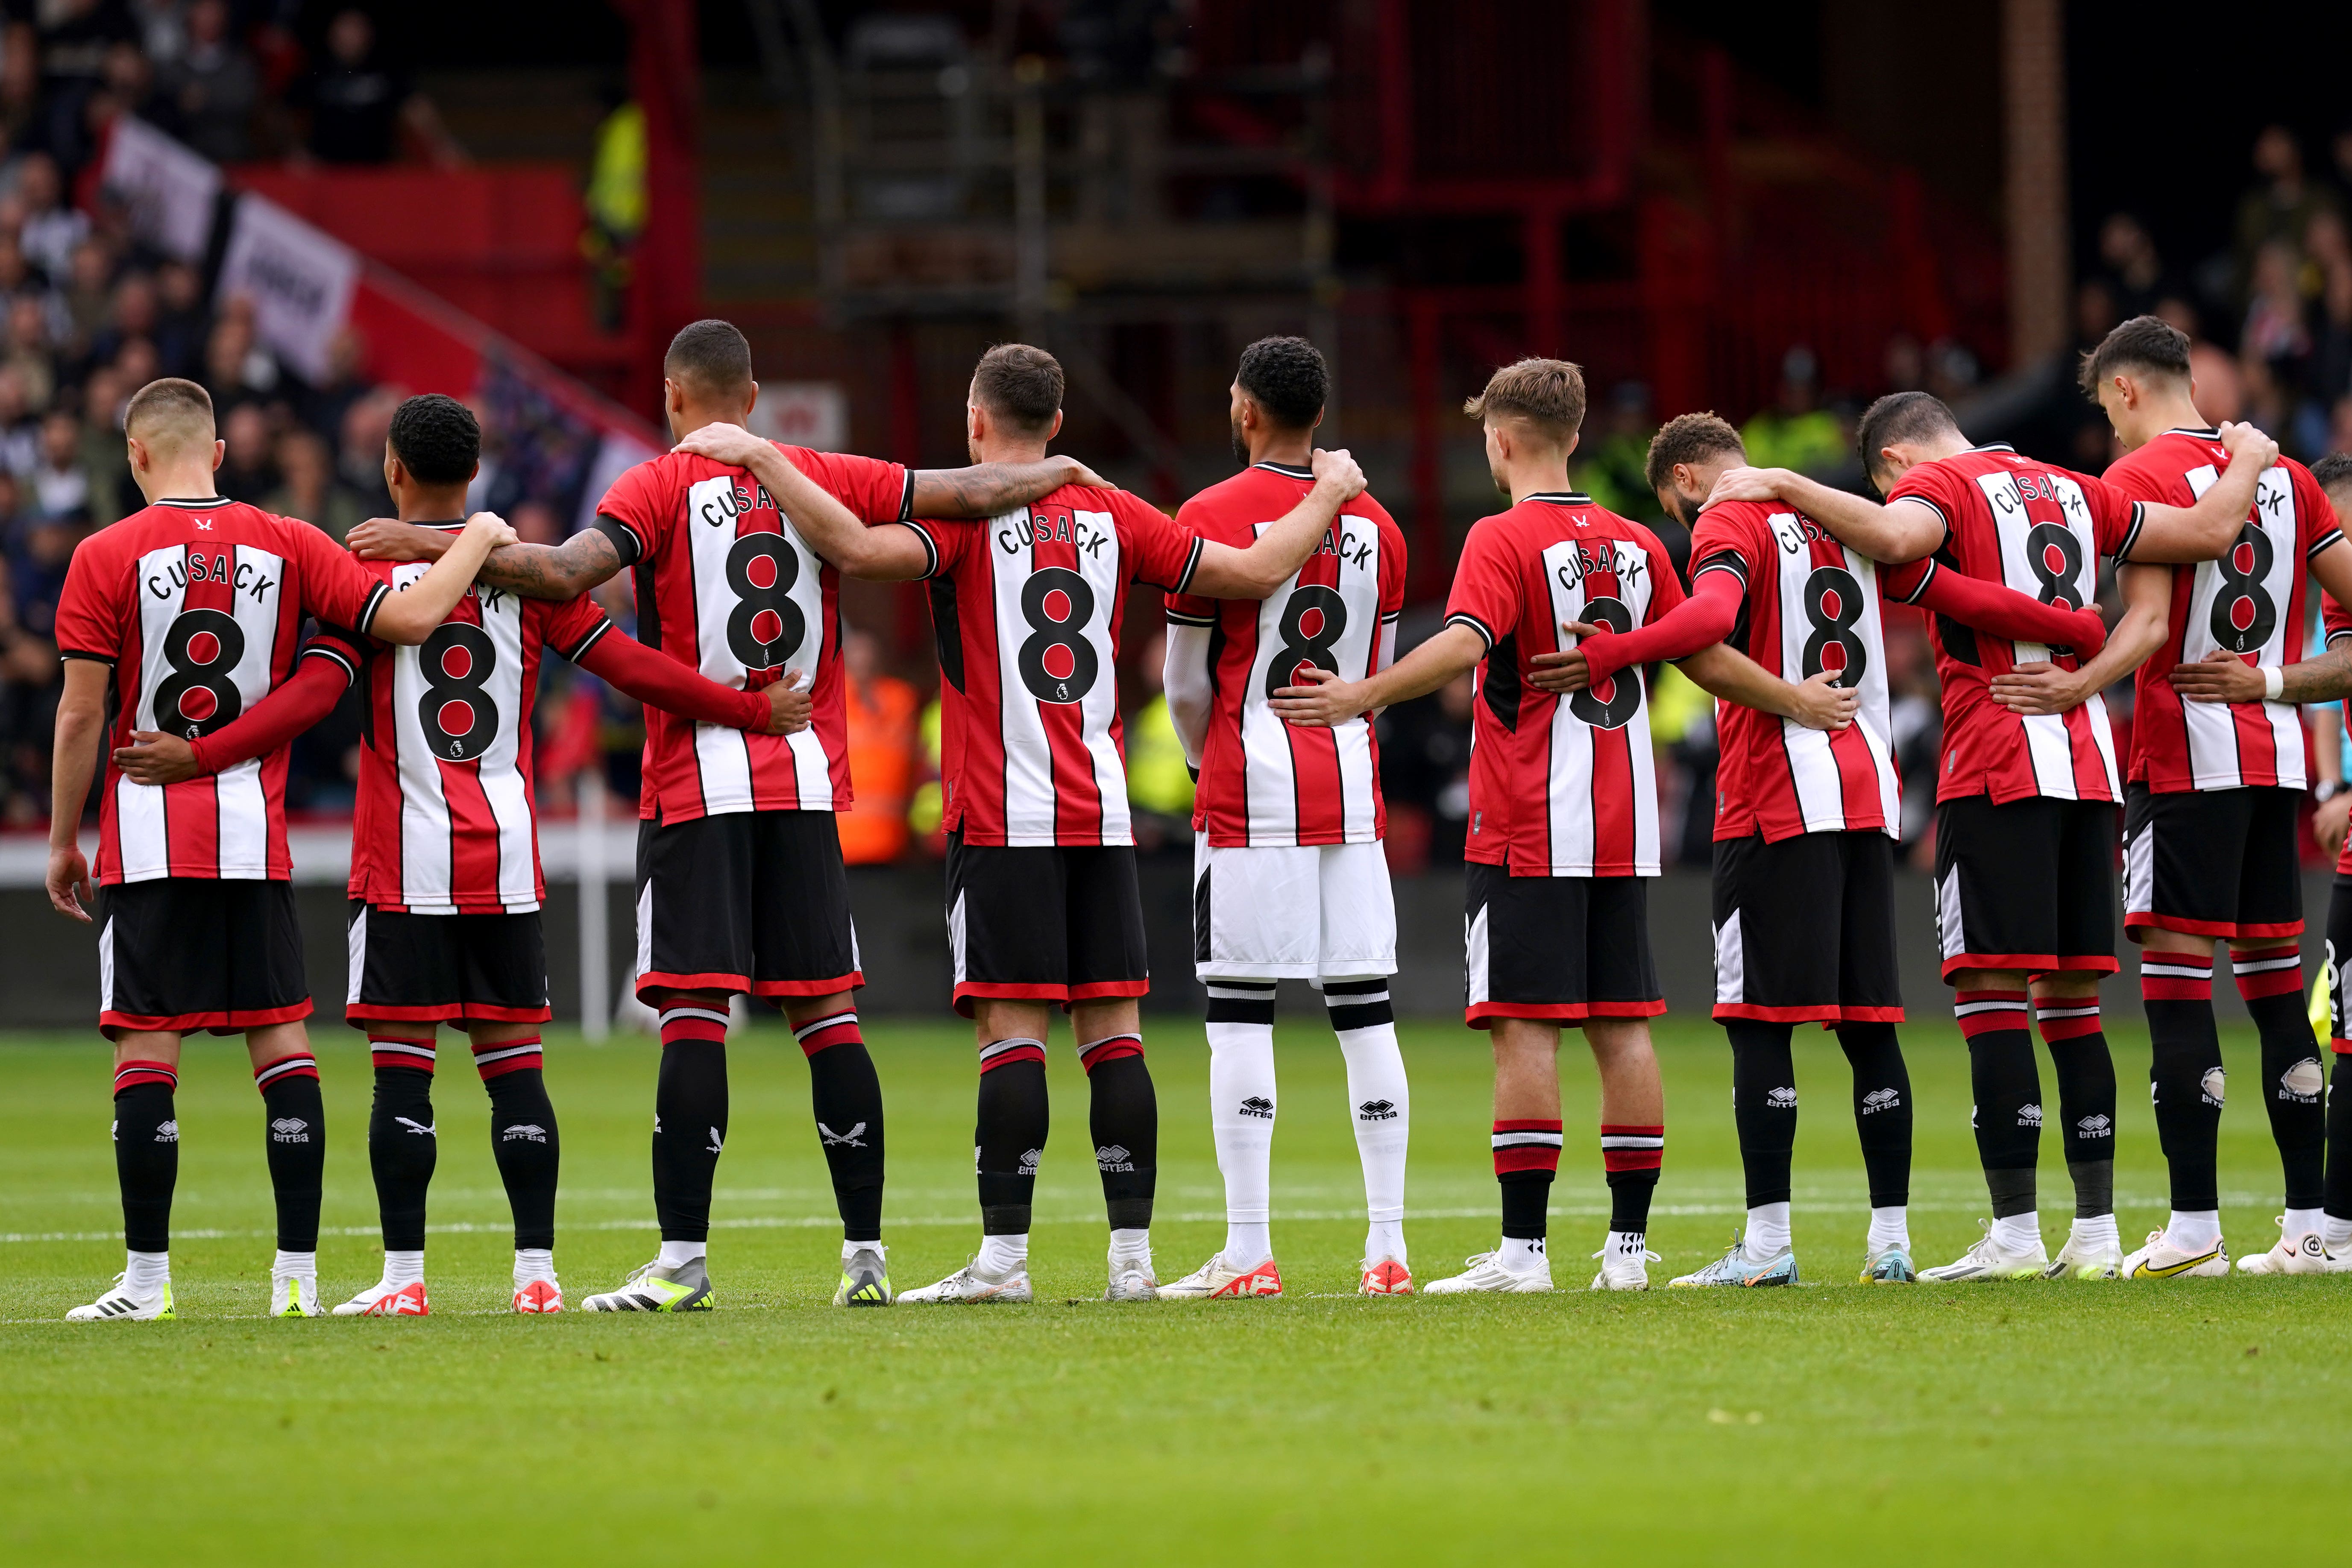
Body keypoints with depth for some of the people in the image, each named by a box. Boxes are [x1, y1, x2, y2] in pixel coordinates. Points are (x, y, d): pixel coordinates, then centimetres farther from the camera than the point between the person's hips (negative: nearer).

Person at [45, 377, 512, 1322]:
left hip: (148, 837, -2)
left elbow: (81, 716, -4)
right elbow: (411, 618, -4)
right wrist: (478, 540, 12)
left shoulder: (107, 558, -5)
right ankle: (298, 1273, 3)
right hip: (257, 835, 2)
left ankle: (146, 1277, -3)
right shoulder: (284, 548, 1)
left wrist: (63, 839, 5)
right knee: (282, 1041, 5)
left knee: (147, 1048, -1)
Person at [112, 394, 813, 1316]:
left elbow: (311, 695, -14)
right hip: (508, 859, 3)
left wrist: (199, 759, -16)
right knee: (513, 1060, 6)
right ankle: (536, 1270, 2)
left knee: (402, 1064, -2)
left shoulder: (364, 575, -3)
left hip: (405, 859, -3)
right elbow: (630, 667, 4)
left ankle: (403, 1276, -4)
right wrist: (754, 712, 11)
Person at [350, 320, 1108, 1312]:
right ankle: (865, 1254, 6)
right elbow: (966, 495, 10)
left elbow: (566, 573, -20)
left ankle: (684, 1258, -11)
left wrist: (433, 544, -16)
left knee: (694, 1015, -6)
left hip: (698, 783, -4)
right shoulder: (821, 480, 7)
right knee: (826, 1009, 7)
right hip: (807, 782, 4)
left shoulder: (662, 486, -5)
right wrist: (1059, 474, 28)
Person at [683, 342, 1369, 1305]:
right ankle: (1132, 1253, 3)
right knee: (1112, 1026, 4)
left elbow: (859, 548, -24)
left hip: (1003, 820, -4)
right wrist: (1331, 493, 26)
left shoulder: (968, 514, -6)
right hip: (1102, 815, 4)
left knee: (1013, 1027, -7)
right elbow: (1254, 574, 10)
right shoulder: (1112, 517, 8)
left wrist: (760, 458, -17)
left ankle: (1004, 1254, -11)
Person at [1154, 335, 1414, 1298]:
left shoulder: (1213, 520, -7)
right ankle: (1387, 1247, 4)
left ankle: (1248, 1254, -7)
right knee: (1364, 1012, 6)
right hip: (1351, 791, 5)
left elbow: (1188, 690, -1)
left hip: (1252, 794, -5)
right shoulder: (1375, 528, 9)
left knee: (1240, 1012, -3)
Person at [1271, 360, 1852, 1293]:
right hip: (1623, 830, 6)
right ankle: (1628, 1244, 7)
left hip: (1526, 830, -6)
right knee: (1623, 1029, 7)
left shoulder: (1504, 540, -7)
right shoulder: (1634, 544, 11)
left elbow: (1463, 644, -24)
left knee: (1525, 1029, -7)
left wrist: (1362, 697, -30)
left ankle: (1522, 1249, -11)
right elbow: (1706, 658, 17)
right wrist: (1798, 703, 31)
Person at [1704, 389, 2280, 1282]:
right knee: (2072, 998, 11)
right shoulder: (2073, 493, 17)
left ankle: (2015, 1233, -12)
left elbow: (1894, 537, -26)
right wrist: (2248, 461, 39)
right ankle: (2096, 1232, 9)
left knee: (1992, 993, -7)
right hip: (2087, 771, 7)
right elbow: (2209, 532, 19)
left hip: (1996, 772, -7)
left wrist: (1784, 486, -16)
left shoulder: (1940, 486, -2)